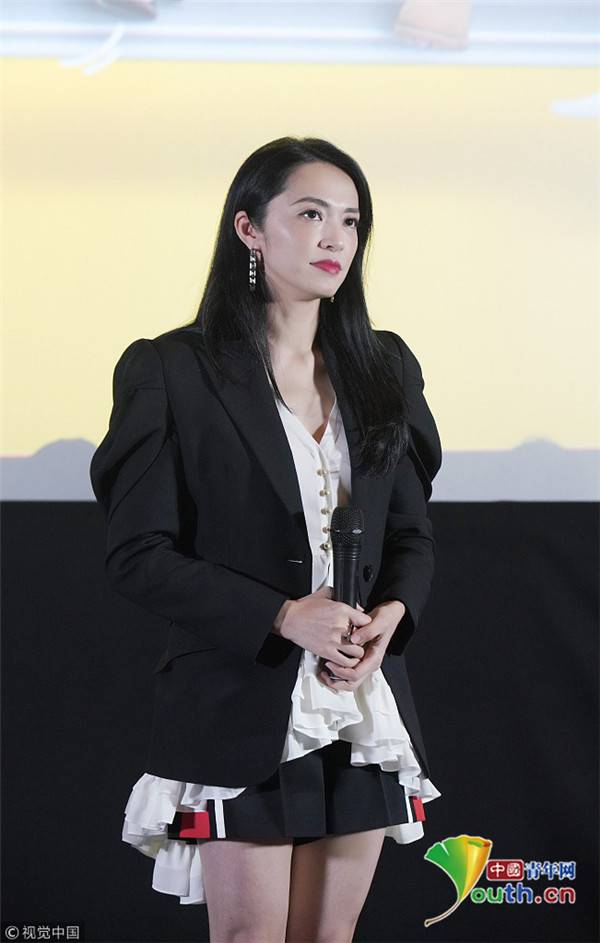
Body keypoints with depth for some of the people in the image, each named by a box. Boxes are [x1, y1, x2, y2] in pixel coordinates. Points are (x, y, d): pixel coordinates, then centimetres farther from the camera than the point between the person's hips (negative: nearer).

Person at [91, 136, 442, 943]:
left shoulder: (384, 370, 10)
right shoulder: (172, 372, -6)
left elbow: (413, 532, 15)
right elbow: (137, 555, -8)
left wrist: (390, 615, -8)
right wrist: (285, 617, -18)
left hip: (366, 711, 5)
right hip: (242, 714, -5)